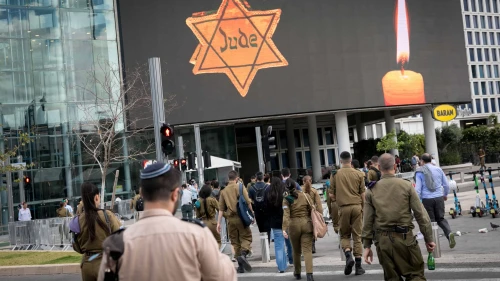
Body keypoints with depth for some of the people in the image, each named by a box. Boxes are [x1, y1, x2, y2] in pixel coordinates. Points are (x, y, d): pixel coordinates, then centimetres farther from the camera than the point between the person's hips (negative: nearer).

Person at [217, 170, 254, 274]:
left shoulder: (223, 191, 8)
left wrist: (219, 222, 9)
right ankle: (243, 254, -23)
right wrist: (252, 212, 4)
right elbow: (248, 202, -9)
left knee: (235, 241, 10)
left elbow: (221, 209, 7)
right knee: (246, 237, 6)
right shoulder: (240, 187, -2)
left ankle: (240, 266, 11)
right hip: (241, 217, -3)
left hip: (230, 219, 3)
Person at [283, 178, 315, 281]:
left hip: (294, 225, 0)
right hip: (307, 223, 0)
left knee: (296, 251, 17)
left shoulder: (286, 200, -5)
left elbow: (286, 215, -16)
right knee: (307, 250, -2)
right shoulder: (306, 195, -1)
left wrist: (284, 229, -22)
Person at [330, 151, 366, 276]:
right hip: (357, 206, 1)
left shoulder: (336, 174, -1)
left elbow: (331, 194, 3)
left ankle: (348, 255, -12)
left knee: (344, 235, 14)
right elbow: (362, 194, 3)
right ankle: (358, 265, 6)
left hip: (343, 207, -1)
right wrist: (363, 208, 15)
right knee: (357, 236, 7)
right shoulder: (359, 174, 1)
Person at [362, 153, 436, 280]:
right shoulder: (406, 185, -3)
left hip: (382, 240, 2)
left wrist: (367, 245, 8)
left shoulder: (371, 190, 1)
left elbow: (368, 221, 1)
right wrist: (428, 239, 4)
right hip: (404, 237, -2)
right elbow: (421, 214, -3)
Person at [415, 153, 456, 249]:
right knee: (440, 218, 16)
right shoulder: (438, 169, 8)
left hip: (427, 199, -3)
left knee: (430, 221, 7)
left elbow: (418, 189, -6)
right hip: (439, 198, 3)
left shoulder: (419, 172, -1)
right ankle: (449, 233, -8)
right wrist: (445, 195, 29)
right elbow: (446, 185, 13)